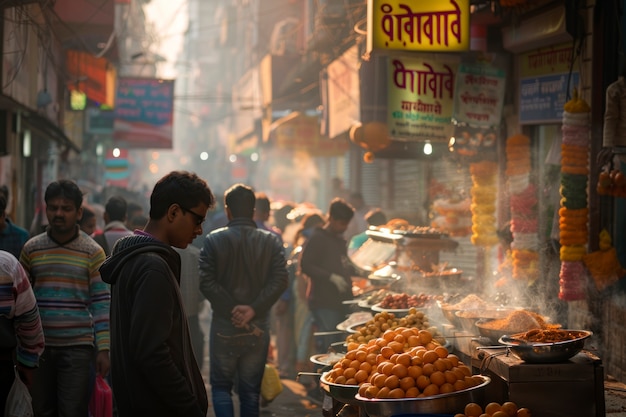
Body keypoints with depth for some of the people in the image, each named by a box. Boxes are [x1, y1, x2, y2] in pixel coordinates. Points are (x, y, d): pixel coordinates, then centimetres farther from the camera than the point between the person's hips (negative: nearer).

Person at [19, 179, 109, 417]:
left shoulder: (93, 252, -2)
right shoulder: (31, 249, 5)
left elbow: (101, 303, -3)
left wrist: (103, 348, -9)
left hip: (78, 347, -2)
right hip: (39, 346, 3)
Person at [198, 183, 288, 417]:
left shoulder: (213, 240, -5)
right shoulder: (271, 242, 0)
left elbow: (206, 283, -12)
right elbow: (280, 280, -9)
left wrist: (231, 310, -9)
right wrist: (253, 309, -12)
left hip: (224, 327, -1)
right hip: (258, 329, 2)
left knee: (220, 386, 12)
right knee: (251, 391, 12)